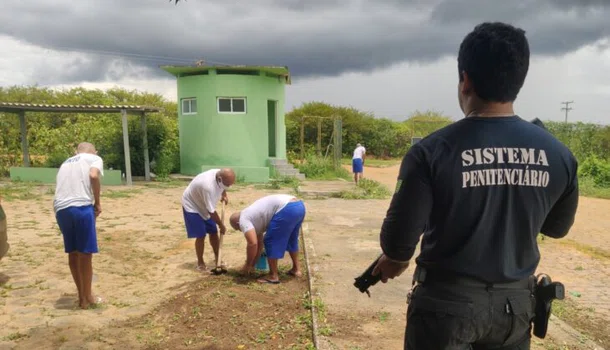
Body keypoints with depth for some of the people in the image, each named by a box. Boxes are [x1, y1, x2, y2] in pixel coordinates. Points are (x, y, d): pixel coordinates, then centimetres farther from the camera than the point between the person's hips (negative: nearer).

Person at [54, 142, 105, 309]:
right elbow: (93, 176, -11)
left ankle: (81, 295, 27)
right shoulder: (95, 158, 11)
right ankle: (87, 298, 15)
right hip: (81, 207, -6)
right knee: (85, 253, 4)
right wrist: (97, 202, -2)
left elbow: (61, 186, 23)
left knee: (73, 253, 16)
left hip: (60, 209, 6)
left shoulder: (66, 162, 29)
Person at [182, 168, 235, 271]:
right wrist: (221, 225, -19)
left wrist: (224, 195, -6)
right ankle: (200, 262, 10)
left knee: (214, 232, 7)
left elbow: (222, 188, 11)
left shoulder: (221, 175, -19)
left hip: (204, 206, 7)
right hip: (192, 206, -7)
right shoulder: (208, 186, -41)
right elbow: (211, 211, -30)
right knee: (201, 236, -9)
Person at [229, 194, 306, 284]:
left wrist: (248, 265, 5)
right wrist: (252, 265, 41)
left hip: (288, 209, -10)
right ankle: (296, 269, 37)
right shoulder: (253, 216, 30)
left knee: (271, 242, 4)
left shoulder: (244, 220, 3)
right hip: (299, 205, 10)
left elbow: (253, 244, -9)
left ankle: (273, 276, 11)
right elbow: (259, 243, 36)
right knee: (291, 240, 28)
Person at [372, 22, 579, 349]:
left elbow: (399, 237, -16)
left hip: (446, 302, -4)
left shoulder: (433, 151, -20)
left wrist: (394, 260, 5)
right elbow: (557, 228, 9)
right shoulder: (558, 155, -7)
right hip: (516, 303, 4)